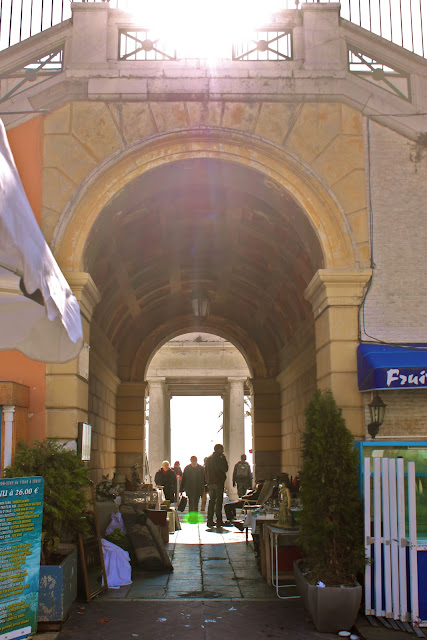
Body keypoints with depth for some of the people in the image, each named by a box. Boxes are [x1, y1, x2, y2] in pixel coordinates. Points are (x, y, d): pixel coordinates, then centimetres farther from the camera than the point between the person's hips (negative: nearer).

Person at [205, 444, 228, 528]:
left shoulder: (208, 458, 14)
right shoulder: (219, 458, -11)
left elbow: (206, 471, 16)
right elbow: (225, 469, -11)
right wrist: (224, 458, -3)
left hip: (210, 483, 7)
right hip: (218, 482, -7)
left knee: (211, 501, 10)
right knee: (219, 502, -4)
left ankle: (210, 521, 9)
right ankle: (219, 521, -4)